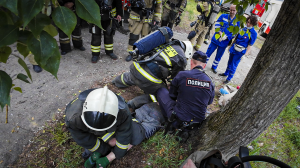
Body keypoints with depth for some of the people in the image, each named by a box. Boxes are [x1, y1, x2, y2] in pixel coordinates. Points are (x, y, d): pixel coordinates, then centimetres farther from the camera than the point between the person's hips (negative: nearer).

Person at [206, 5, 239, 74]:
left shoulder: (237, 21, 0)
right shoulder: (223, 16, 0)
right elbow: (217, 25, -6)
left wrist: (226, 37, -17)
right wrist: (220, 33, -20)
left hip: (224, 43, 1)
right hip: (216, 39, -1)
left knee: (218, 56, 14)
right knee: (208, 52, 5)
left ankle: (214, 67, 31)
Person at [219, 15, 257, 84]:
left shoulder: (253, 33, -12)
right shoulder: (244, 28, 6)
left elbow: (250, 45, -12)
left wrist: (245, 55, -16)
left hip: (240, 52, -6)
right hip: (234, 49, 6)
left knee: (233, 66, 1)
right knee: (229, 62, 20)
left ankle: (229, 78, 15)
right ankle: (226, 73, 40)